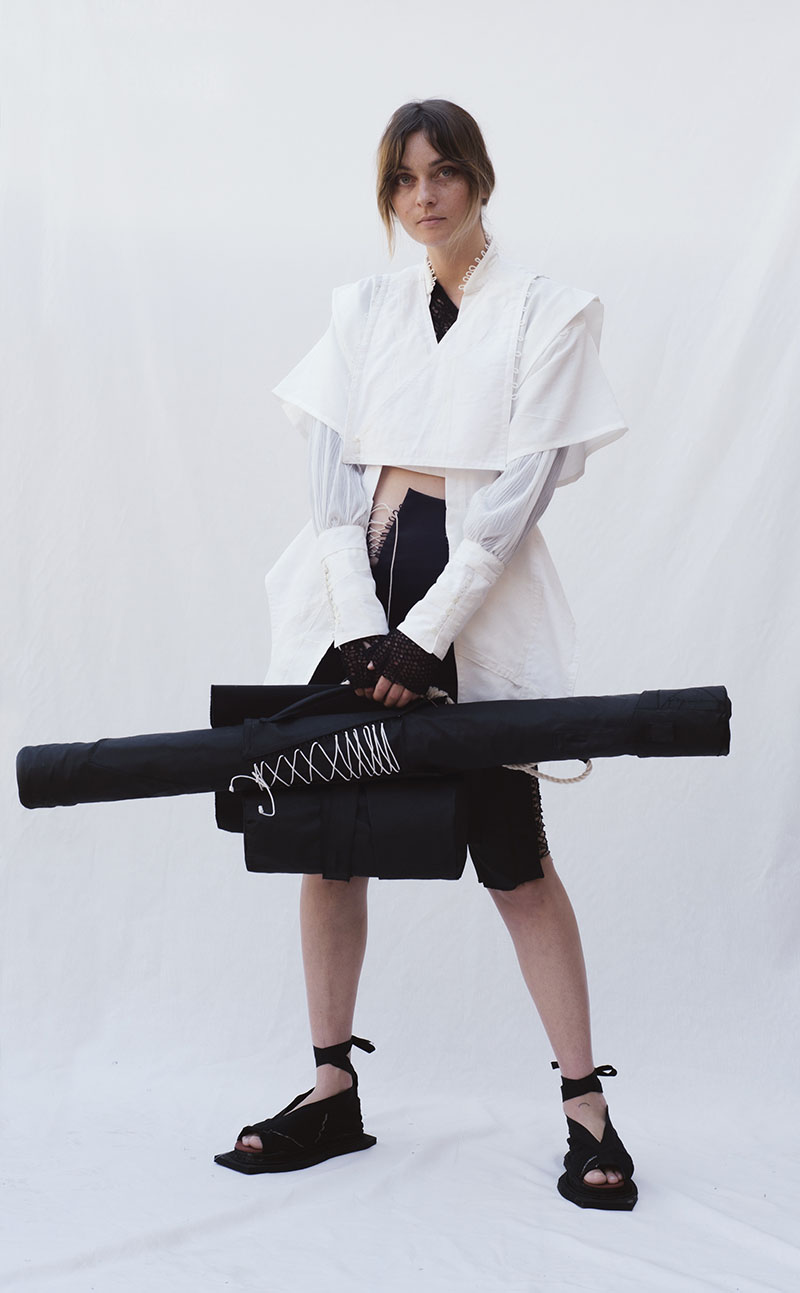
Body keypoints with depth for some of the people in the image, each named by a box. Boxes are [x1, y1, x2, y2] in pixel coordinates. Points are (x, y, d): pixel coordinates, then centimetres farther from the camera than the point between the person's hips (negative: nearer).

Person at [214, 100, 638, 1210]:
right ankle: (333, 1093, 16)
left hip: (476, 601, -4)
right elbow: (331, 473, 4)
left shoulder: (548, 315, 2)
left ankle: (586, 1107, 6)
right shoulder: (364, 309, 13)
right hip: (353, 596, 4)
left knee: (515, 861, -3)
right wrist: (358, 623, -9)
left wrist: (426, 633, -15)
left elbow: (520, 489, -7)